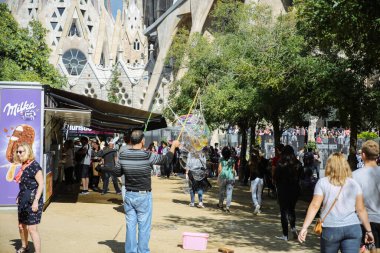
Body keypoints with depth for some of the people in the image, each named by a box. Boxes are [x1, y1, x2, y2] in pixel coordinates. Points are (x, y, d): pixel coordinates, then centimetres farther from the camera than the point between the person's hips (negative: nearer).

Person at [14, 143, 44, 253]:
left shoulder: (34, 165, -14)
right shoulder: (24, 166, 9)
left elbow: (41, 184, -17)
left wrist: (36, 201, -20)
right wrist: (19, 197, 16)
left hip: (32, 201, -8)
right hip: (23, 201, 8)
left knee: (32, 228, -9)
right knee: (21, 226, 18)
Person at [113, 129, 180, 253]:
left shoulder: (122, 154, -4)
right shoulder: (147, 156, -15)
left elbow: (116, 172, 7)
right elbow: (166, 159, -1)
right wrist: (173, 146, 14)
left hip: (129, 195, 4)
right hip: (143, 196, -4)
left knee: (130, 226, 11)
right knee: (144, 227, 5)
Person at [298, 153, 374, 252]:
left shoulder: (322, 182, -1)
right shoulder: (354, 184, 5)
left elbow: (314, 206, -8)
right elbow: (361, 209, 5)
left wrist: (304, 227, -8)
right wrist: (368, 230, 13)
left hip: (330, 229, -1)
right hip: (353, 229, 1)